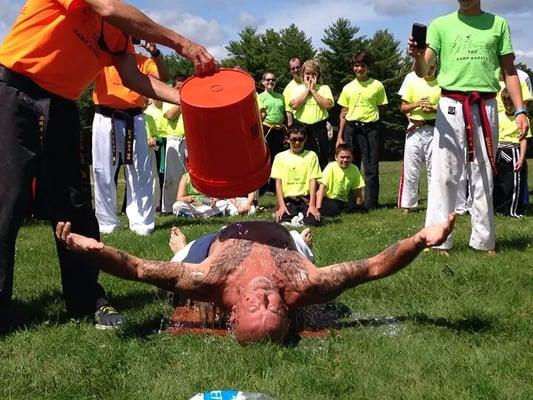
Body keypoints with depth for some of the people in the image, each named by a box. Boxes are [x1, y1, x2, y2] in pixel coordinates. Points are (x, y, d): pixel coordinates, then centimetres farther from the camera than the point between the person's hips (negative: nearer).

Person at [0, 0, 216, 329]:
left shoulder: (119, 29, 13)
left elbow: (133, 78, 5)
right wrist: (181, 43, -23)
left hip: (61, 107, 7)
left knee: (76, 206, 4)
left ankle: (88, 300, 13)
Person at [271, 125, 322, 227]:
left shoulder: (311, 155, 6)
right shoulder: (280, 157, 6)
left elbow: (313, 181, 1)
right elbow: (278, 183, 2)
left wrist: (312, 205, -10)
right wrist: (282, 205, -10)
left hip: (305, 199, 0)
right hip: (287, 199, 0)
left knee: (314, 221, -26)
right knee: (283, 222, -27)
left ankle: (299, 216, 5)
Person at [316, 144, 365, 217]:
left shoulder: (354, 169, -4)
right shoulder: (331, 167, -14)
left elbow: (357, 189, 2)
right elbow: (322, 186, -19)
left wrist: (359, 207, -8)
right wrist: (318, 207, -28)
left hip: (343, 201, 4)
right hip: (328, 199, -4)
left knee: (357, 206, -22)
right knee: (333, 208, -33)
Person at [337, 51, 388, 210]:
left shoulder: (377, 86, 4)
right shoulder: (348, 88, 11)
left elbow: (381, 109, 8)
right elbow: (343, 113, 12)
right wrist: (340, 136, 7)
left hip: (371, 128, -2)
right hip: (352, 128, 2)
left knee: (371, 169, -1)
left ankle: (371, 204, 4)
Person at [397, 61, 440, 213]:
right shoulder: (413, 82, 6)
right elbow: (403, 107, 8)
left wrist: (434, 109, -15)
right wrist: (416, 105, -11)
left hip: (434, 129, -1)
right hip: (415, 129, 1)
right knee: (411, 168, 2)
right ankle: (407, 203, 8)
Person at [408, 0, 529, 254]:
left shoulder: (498, 24, 11)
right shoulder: (441, 25, 7)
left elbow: (509, 71, 12)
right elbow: (422, 71, -1)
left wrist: (520, 110, 1)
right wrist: (417, 56, -25)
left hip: (486, 107, 2)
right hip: (451, 106, -1)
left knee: (484, 177, 6)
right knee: (444, 176, -5)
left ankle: (484, 241, 13)